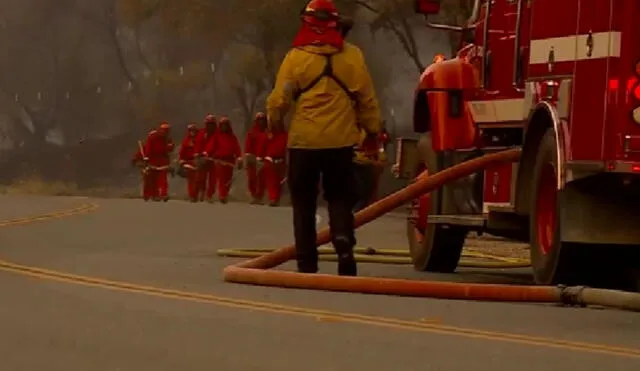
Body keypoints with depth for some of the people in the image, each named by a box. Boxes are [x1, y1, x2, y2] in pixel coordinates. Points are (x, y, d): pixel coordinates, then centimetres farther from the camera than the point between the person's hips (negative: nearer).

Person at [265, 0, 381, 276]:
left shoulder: (296, 57, -8)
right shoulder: (352, 56, -2)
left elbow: (279, 99, -5)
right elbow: (367, 98, 2)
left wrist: (274, 122, 15)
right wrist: (373, 129, 16)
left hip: (304, 141, -1)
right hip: (341, 142, 2)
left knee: (304, 204, 9)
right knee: (340, 200, 11)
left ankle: (307, 262, 8)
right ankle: (344, 248, -12)